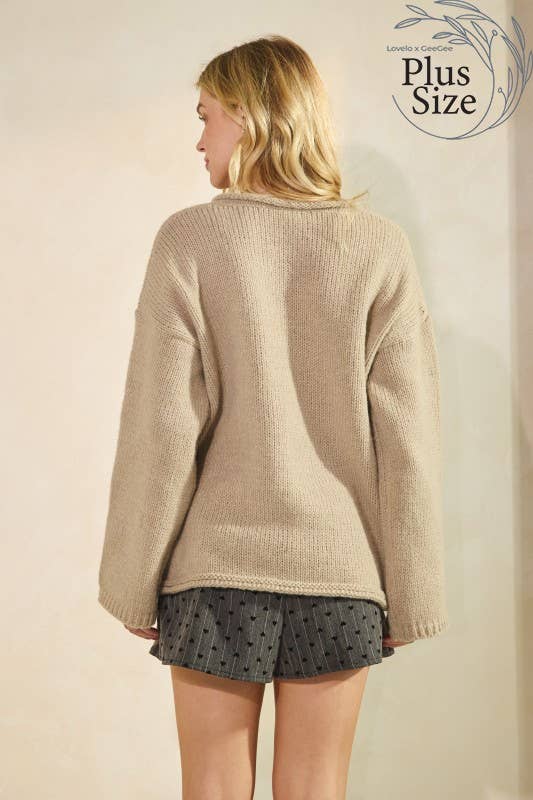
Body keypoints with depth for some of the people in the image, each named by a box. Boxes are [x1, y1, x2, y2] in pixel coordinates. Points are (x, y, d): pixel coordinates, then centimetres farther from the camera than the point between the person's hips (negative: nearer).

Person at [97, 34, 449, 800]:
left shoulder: (191, 239, -7)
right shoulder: (379, 247, -2)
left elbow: (161, 429, -9)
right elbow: (407, 438, -4)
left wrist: (132, 585, 1)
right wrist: (408, 593, 4)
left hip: (218, 565, -1)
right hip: (339, 569, 2)